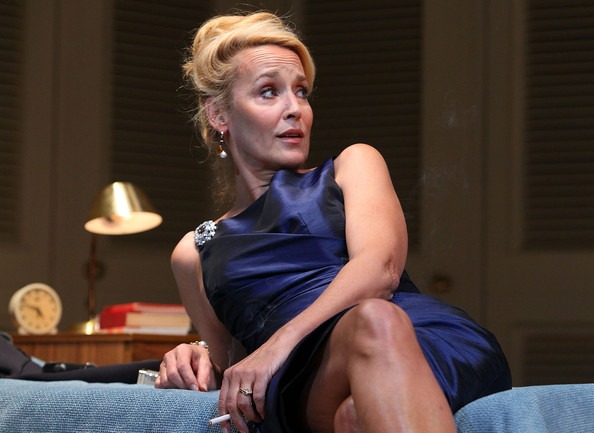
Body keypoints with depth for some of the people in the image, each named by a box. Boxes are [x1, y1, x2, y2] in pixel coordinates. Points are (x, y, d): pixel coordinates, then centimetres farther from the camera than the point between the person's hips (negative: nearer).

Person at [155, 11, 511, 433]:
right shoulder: (196, 253, 31)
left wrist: (280, 342, -13)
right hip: (308, 375, 0)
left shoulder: (353, 165, 25)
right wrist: (202, 359, 8)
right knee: (373, 320, -40)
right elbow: (233, 371, 35)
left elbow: (381, 267, 3)